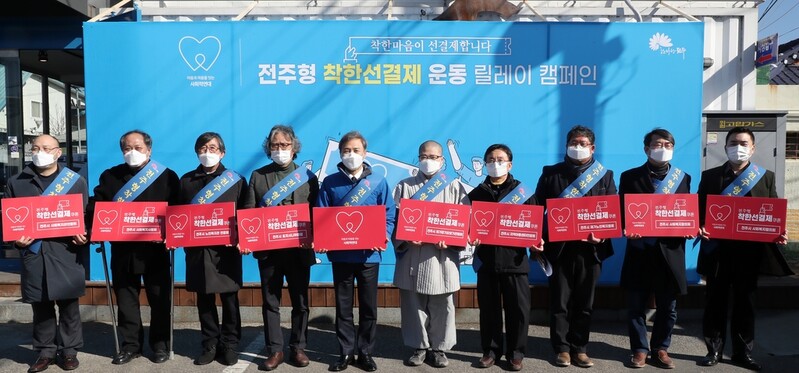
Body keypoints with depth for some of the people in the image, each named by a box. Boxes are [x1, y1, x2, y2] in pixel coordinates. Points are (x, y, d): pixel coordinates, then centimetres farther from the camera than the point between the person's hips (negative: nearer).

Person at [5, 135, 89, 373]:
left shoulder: (75, 181, 5)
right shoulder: (16, 182, 10)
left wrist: (84, 235, -14)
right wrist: (16, 239, -7)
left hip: (65, 254, -2)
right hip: (33, 255, 2)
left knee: (68, 305, 4)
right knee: (41, 306, 9)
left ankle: (69, 350, 16)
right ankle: (45, 351, 22)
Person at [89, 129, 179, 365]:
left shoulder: (167, 176, 1)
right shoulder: (109, 176, 9)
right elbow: (97, 208, 3)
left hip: (155, 249, -2)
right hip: (122, 249, 3)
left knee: (159, 299, 6)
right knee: (125, 299, 10)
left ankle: (160, 344, 20)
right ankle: (130, 345, 23)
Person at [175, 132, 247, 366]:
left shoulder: (235, 180, 4)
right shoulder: (187, 180, 11)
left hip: (225, 249, -2)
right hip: (197, 249, 2)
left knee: (229, 298, 4)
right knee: (204, 299, 8)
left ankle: (229, 345, 15)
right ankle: (210, 345, 19)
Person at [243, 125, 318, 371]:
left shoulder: (308, 177, 5)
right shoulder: (258, 176, 7)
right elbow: (249, 211, 3)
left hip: (299, 250, 0)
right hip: (268, 249, 1)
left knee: (300, 302, 8)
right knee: (270, 302, 7)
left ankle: (298, 348, 21)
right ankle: (274, 350, 18)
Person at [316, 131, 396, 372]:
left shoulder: (378, 182, 2)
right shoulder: (330, 183, 4)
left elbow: (389, 216, 1)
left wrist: (383, 238, -15)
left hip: (369, 254, 0)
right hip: (340, 254, 1)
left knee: (369, 306, 8)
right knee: (343, 305, 9)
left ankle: (366, 352, 21)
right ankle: (346, 352, 21)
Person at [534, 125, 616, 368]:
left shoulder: (605, 175, 9)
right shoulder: (551, 173, 5)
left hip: (590, 248, 1)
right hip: (559, 248, -1)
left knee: (584, 303, 8)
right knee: (560, 302, 4)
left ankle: (579, 348, 19)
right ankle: (562, 348, 15)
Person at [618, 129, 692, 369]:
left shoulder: (683, 178, 10)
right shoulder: (630, 177, 4)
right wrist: (627, 230, -17)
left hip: (670, 250, 2)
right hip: (640, 250, -1)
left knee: (667, 306, 10)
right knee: (636, 305, 5)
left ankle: (660, 349, 25)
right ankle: (639, 350, 18)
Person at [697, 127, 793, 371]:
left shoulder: (766, 177, 7)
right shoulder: (710, 176, 5)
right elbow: (700, 210, 4)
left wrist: (778, 234, -13)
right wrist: (699, 228, -15)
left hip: (749, 252, 1)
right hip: (717, 251, 0)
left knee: (745, 303, 10)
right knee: (715, 302, 6)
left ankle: (743, 352, 22)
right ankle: (714, 350, 17)